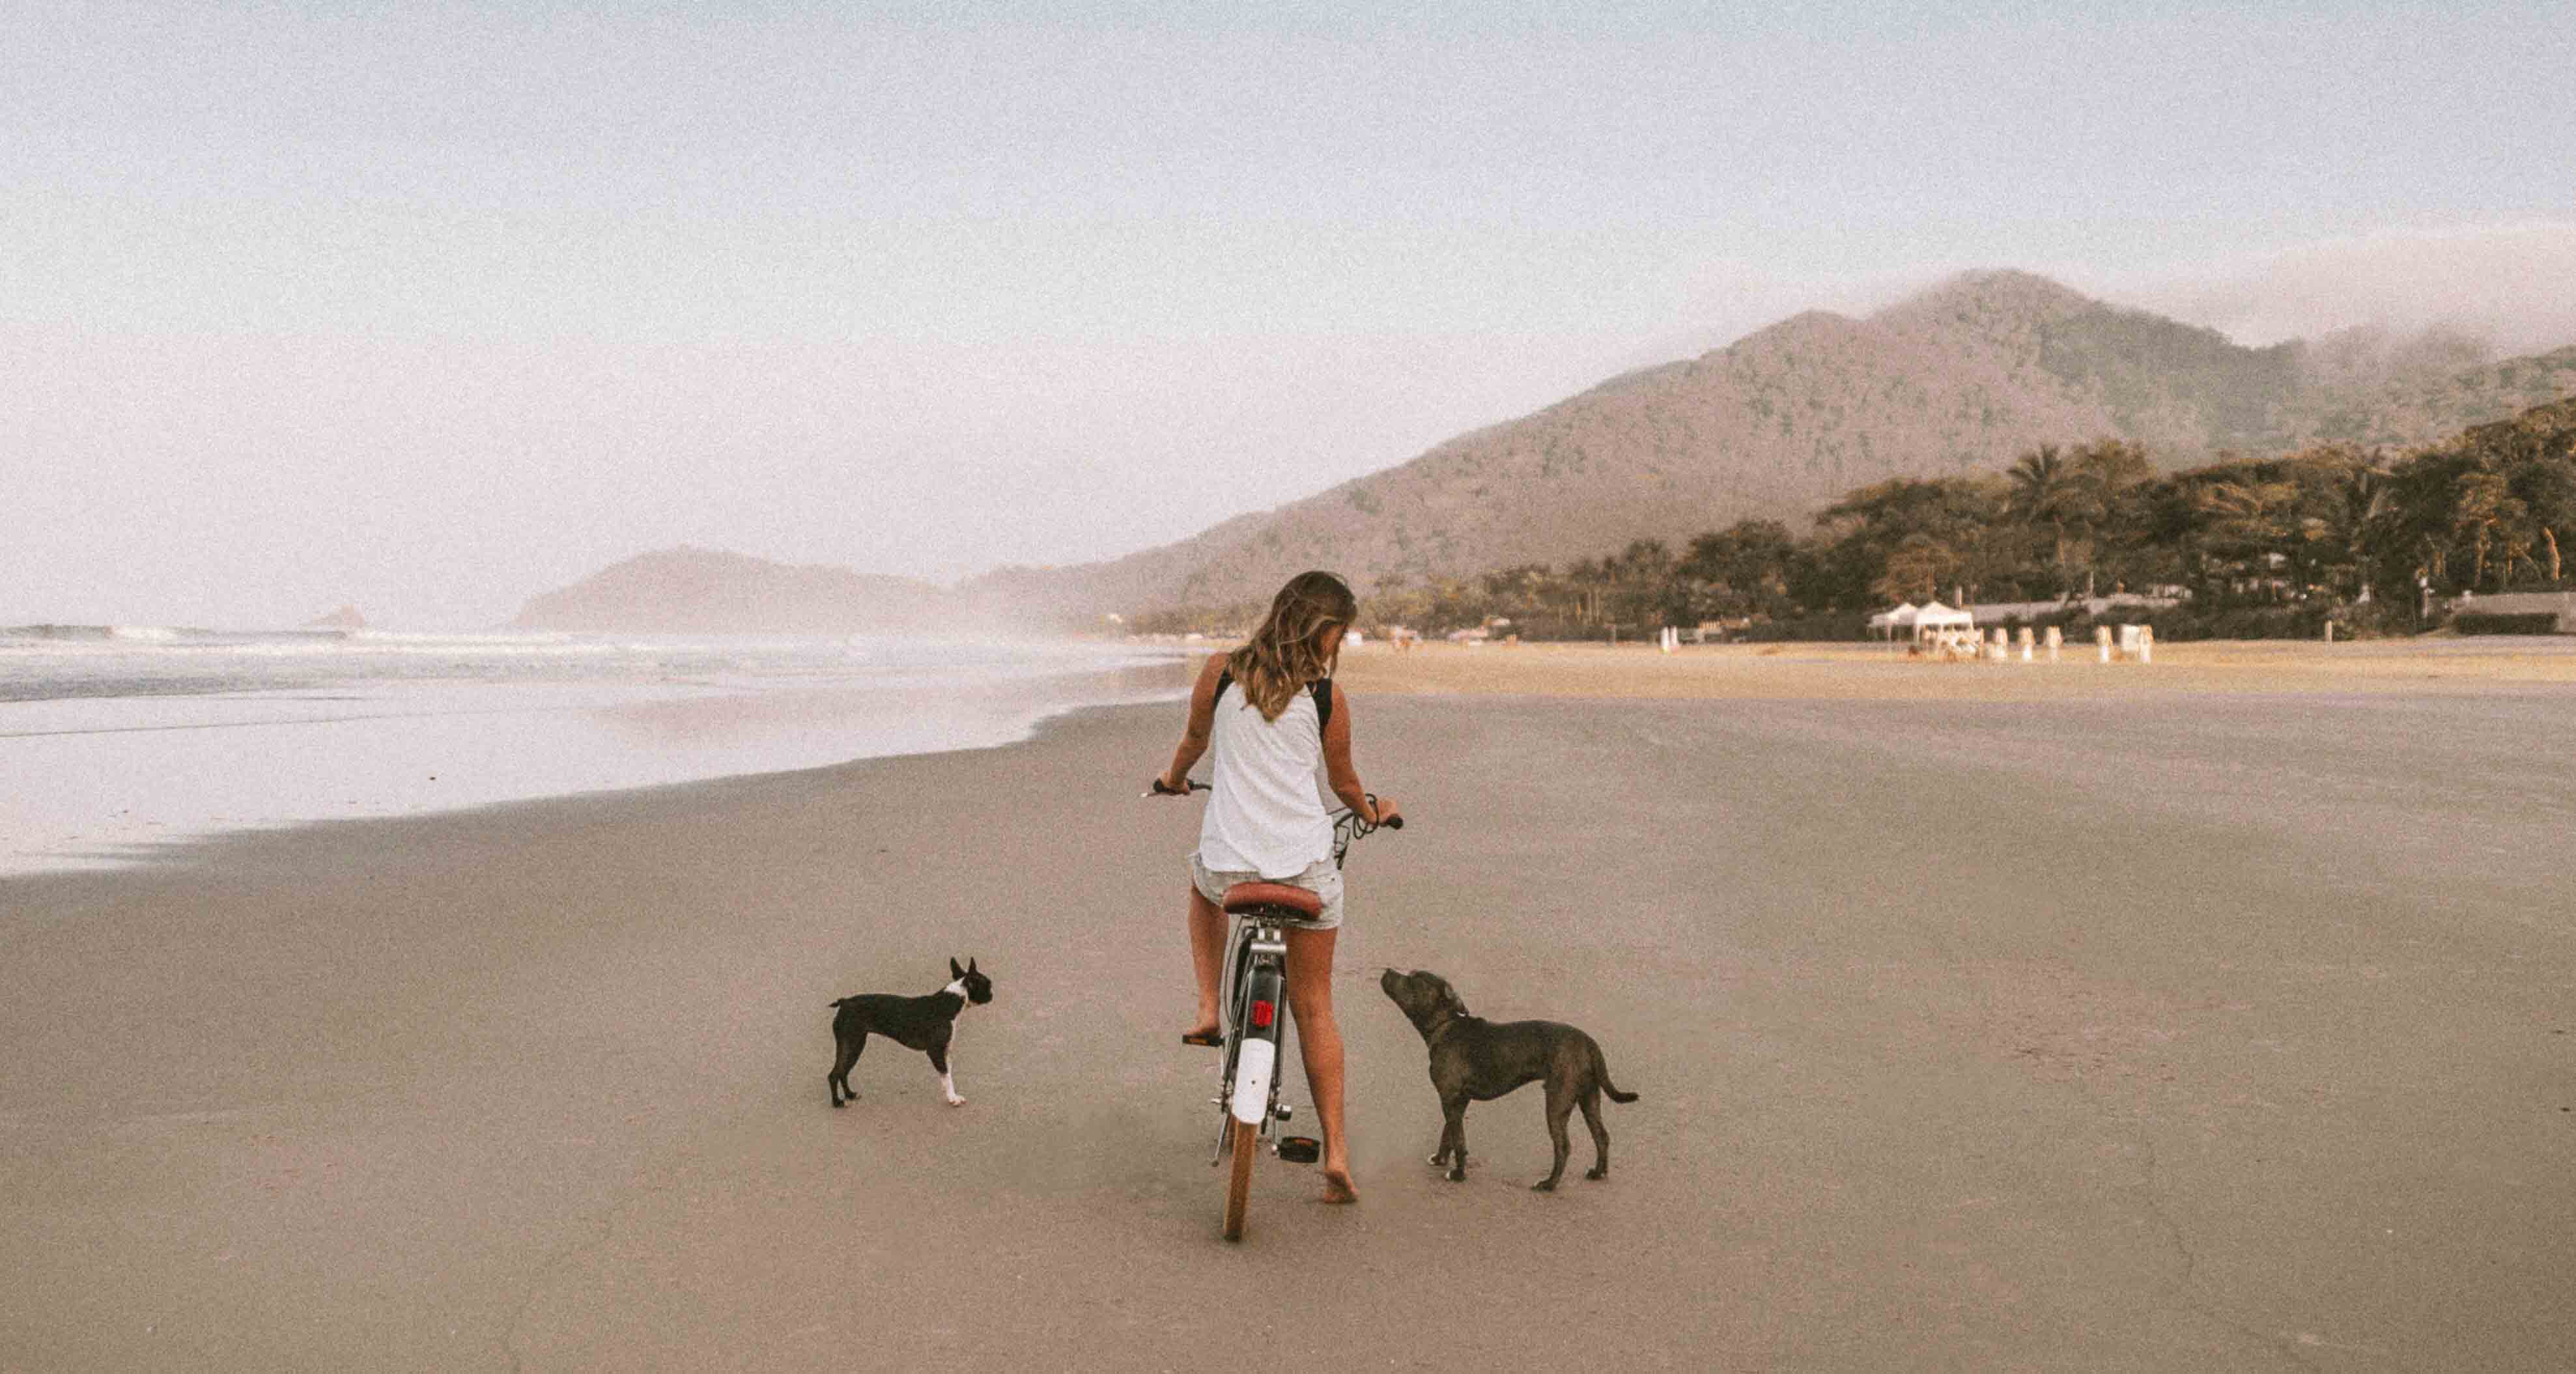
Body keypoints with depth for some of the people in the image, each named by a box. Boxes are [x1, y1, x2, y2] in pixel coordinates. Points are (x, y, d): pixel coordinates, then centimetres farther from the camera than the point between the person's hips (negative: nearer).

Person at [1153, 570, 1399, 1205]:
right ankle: (1336, 1155, 8)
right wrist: (1374, 813, 35)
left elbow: (1195, 740, 18)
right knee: (1315, 1009, 11)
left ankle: (1208, 1009, 23)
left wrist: (1175, 777, 41)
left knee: (1204, 887, 40)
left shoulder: (1221, 671, 1)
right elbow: (1343, 782, 12)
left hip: (1229, 862, 1)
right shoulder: (1326, 696, -1)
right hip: (1306, 864, -1)